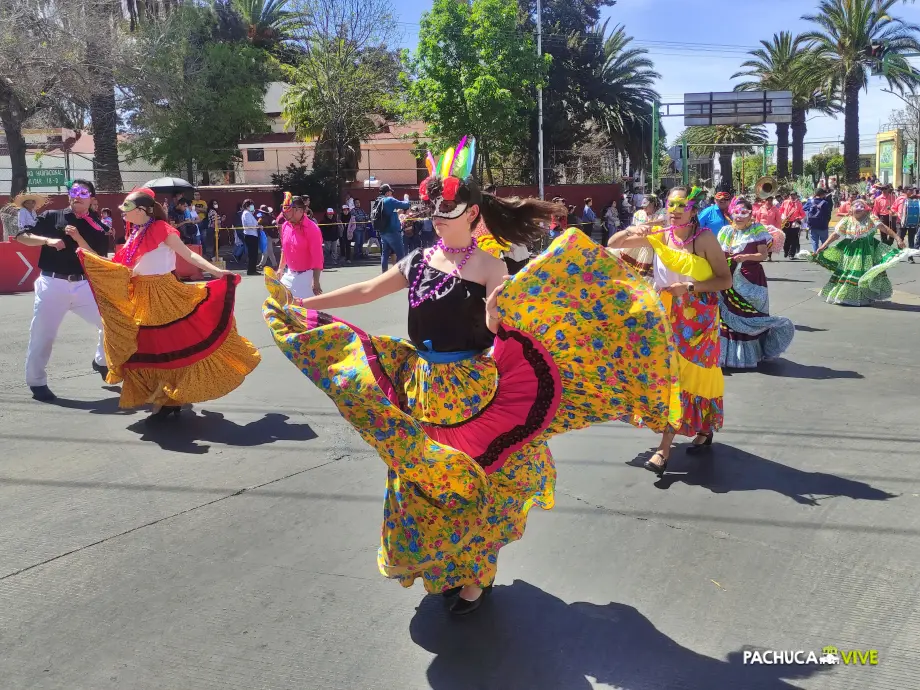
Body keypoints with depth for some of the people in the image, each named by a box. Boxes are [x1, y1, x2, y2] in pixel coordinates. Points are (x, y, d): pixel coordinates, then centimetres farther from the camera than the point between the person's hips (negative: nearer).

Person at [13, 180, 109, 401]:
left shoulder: (97, 227, 5)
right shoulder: (51, 217, 3)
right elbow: (22, 236, 0)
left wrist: (78, 238, -16)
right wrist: (47, 240, -15)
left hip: (83, 285, 2)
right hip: (52, 283, -2)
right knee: (42, 335, 2)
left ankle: (102, 362, 27)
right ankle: (37, 382, 17)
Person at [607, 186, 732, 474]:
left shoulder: (705, 238, -12)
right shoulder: (659, 235, -2)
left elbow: (726, 280, -12)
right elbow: (613, 245, 2)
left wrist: (690, 287, -23)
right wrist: (631, 231, -17)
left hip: (698, 318, -4)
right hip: (667, 316, 4)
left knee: (685, 375, -2)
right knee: (671, 373, 8)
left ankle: (664, 449, -2)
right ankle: (703, 430, 29)